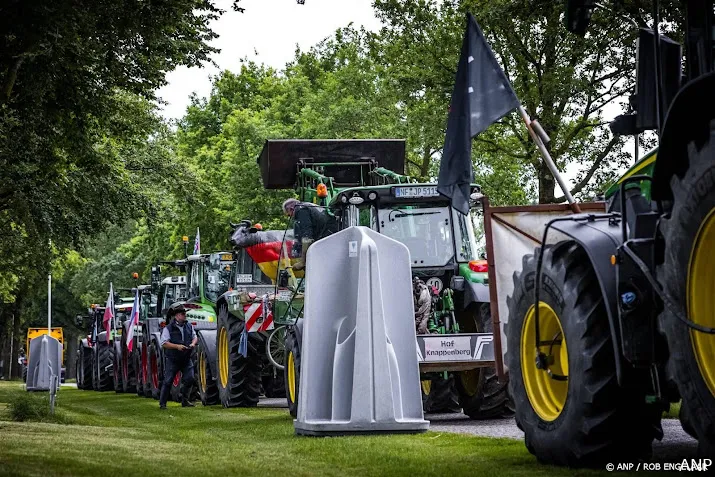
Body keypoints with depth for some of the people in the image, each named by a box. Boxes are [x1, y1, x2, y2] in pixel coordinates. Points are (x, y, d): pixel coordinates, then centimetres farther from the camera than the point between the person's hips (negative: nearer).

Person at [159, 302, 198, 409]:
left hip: (186, 359, 4)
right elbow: (163, 343, -15)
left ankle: (185, 401, 12)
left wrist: (193, 343, -8)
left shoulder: (189, 327, 6)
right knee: (168, 381, -2)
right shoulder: (168, 329, -10)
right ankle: (162, 403, 6)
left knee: (189, 379, -3)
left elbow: (195, 337, 15)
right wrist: (177, 346, -25)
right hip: (172, 360, -4)